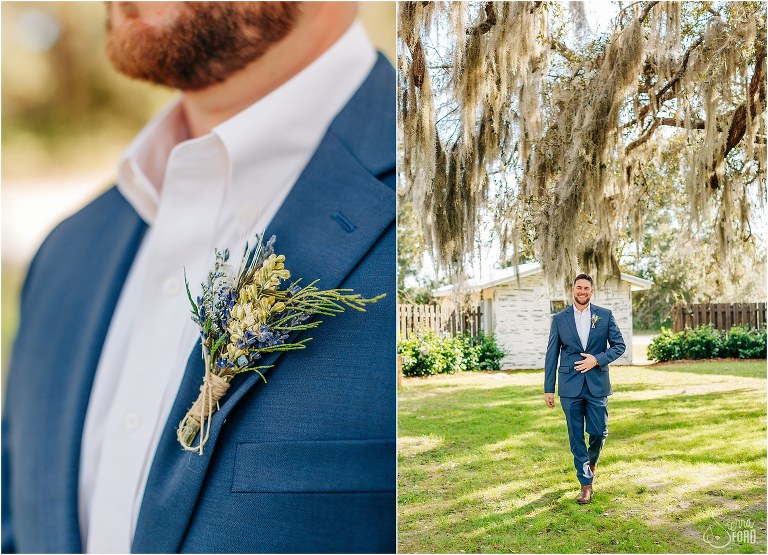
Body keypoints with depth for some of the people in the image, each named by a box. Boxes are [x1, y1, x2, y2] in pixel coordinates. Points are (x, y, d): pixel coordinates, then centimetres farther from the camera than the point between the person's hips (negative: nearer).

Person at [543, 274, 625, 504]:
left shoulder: (605, 315, 3)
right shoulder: (559, 319, 3)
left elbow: (619, 345, 5)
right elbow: (552, 355, 4)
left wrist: (597, 359, -12)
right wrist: (549, 389, 1)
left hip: (597, 383, 0)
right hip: (570, 386, 0)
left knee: (599, 431, 2)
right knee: (576, 437, 2)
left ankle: (591, 460, 36)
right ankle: (586, 484, 14)